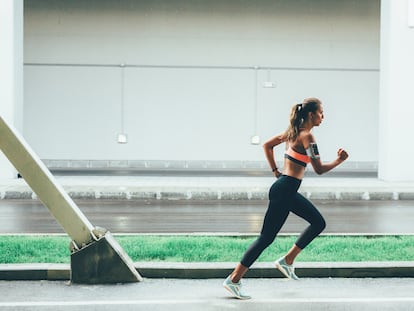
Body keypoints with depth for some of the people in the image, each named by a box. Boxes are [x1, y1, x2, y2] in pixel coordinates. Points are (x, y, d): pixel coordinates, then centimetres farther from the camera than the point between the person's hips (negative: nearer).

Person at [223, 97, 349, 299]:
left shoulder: (294, 131, 10)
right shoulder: (306, 136, -16)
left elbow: (267, 145, 19)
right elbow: (319, 169, -19)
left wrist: (275, 171, 18)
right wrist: (339, 160, -6)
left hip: (287, 191, 10)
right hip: (284, 191, -10)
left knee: (318, 223, 16)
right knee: (266, 237, -5)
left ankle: (287, 260, 19)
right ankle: (234, 280, 1)